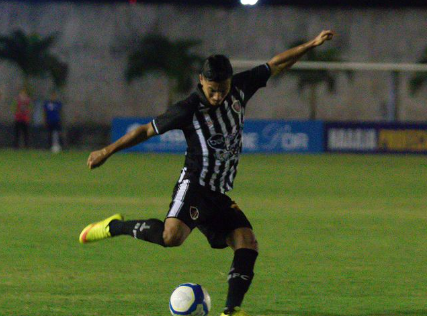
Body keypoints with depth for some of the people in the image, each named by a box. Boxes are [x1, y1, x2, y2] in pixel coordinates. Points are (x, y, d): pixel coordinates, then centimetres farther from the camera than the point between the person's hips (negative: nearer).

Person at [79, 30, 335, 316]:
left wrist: (313, 44, 12)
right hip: (194, 187, -7)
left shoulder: (240, 89, 3)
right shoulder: (189, 109, -12)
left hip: (221, 195, 7)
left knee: (248, 245, -9)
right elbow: (147, 130, -3)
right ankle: (115, 227, -8)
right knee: (172, 236, -31)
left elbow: (276, 65, 12)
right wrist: (108, 151, 1)